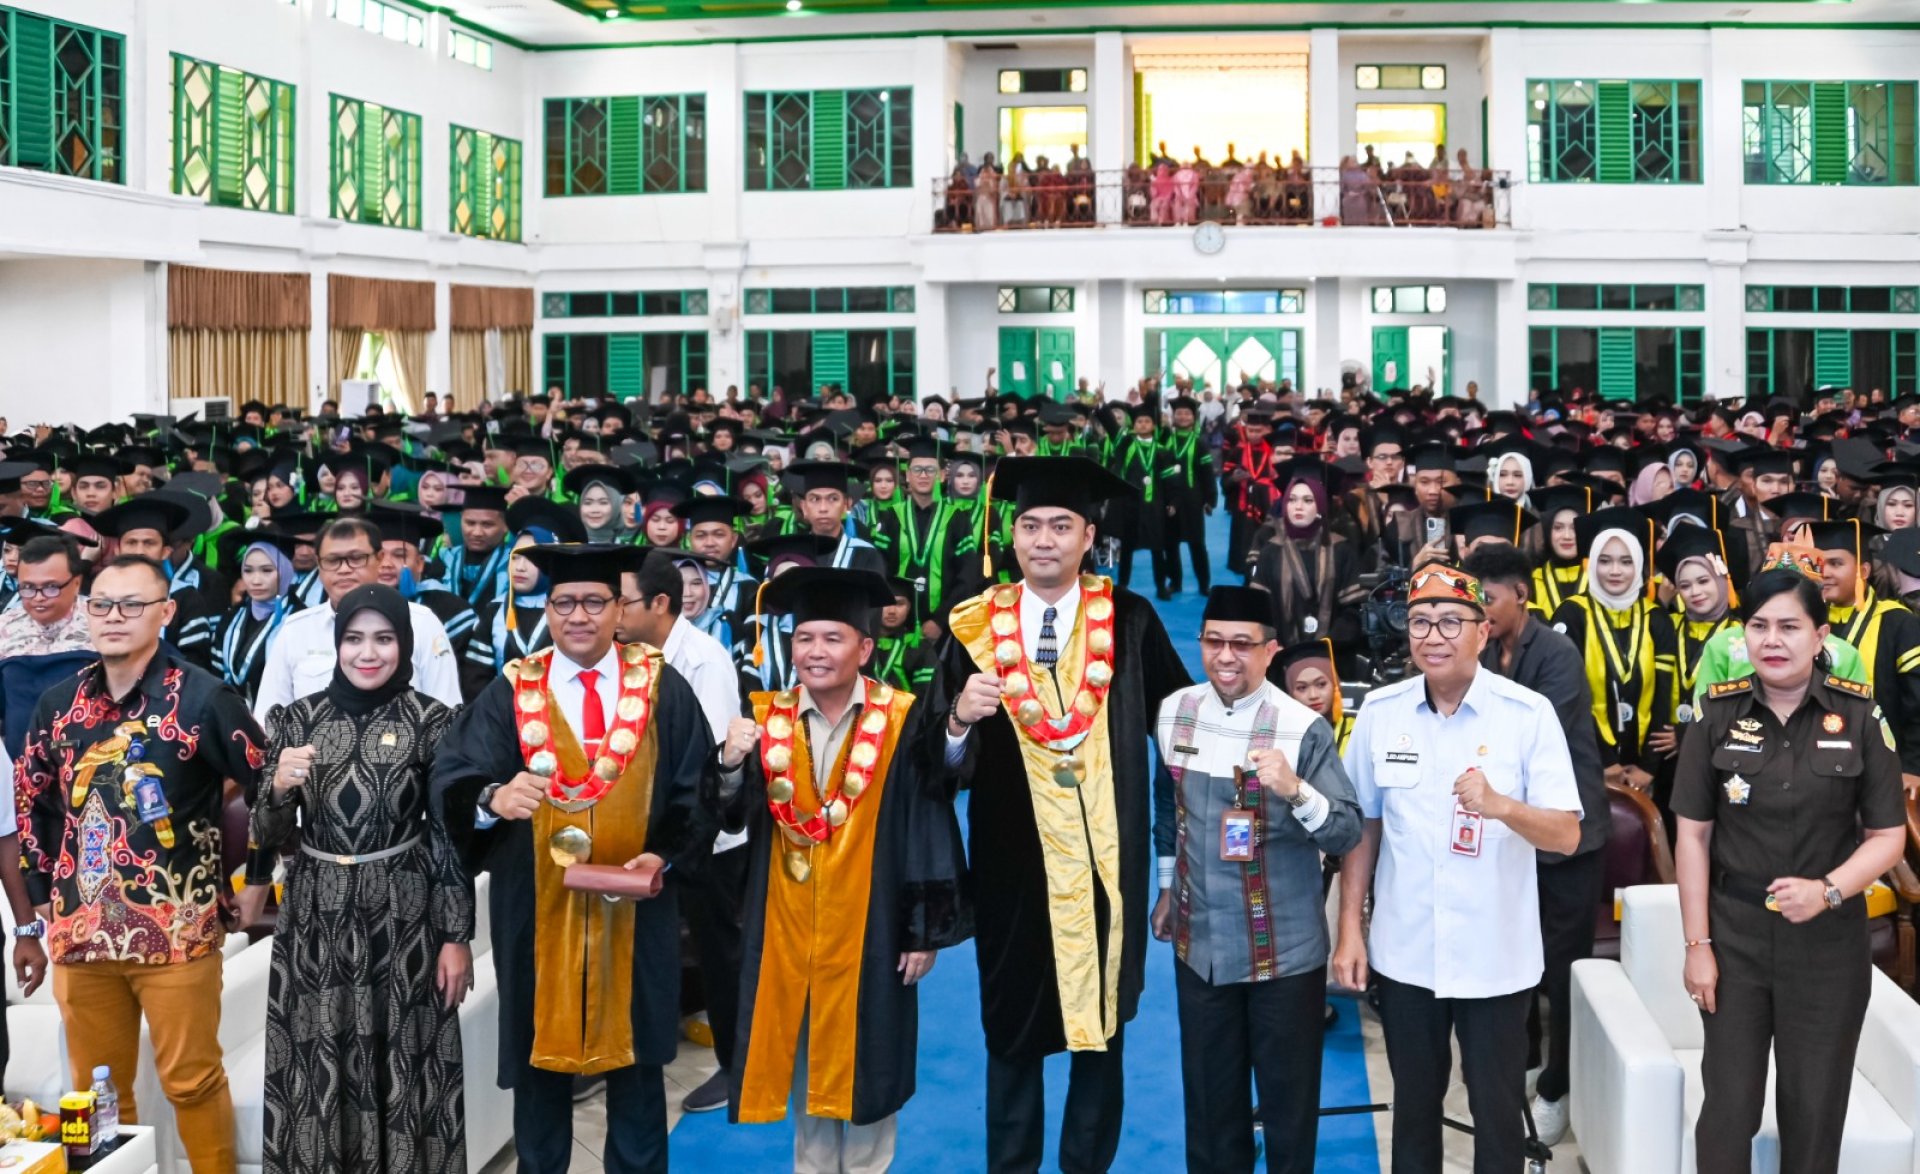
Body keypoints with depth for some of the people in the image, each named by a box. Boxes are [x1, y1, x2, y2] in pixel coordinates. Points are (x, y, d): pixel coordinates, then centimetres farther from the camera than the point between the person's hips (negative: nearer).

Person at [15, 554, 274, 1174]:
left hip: (177, 930, -5)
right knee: (95, 1090, 14)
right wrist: (42, 892, 14)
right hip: (81, 931, 5)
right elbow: (31, 799, 19)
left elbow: (271, 785, -3)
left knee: (192, 1082, 3)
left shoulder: (202, 697, -7)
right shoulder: (60, 703, 7)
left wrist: (257, 878, -1)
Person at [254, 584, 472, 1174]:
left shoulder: (431, 720, -4)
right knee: (319, 1067, 6)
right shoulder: (298, 719, 2)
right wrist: (280, 788, -18)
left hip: (404, 916, -2)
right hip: (316, 918, 2)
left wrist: (457, 938, -5)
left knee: (401, 1064, 5)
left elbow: (451, 834, -2)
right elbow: (266, 836, 2)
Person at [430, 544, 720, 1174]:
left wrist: (662, 855, -15)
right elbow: (451, 781, -12)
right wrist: (493, 799, -34)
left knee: (633, 1055, 12)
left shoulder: (664, 691, 0)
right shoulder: (510, 695, -2)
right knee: (539, 1054, 10)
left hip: (634, 905, 0)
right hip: (537, 907, 0)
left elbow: (698, 788, 1)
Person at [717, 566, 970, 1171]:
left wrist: (925, 930, -10)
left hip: (871, 929, -3)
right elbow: (731, 819, -3)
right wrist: (731, 765, -23)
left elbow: (930, 829, -9)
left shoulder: (902, 724, -9)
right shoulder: (768, 721, 0)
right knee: (807, 1060, 13)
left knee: (865, 1061, 8)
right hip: (790, 930, 3)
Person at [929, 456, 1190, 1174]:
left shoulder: (1130, 622, -2)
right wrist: (960, 718, -25)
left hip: (1105, 863, 0)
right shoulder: (976, 626, -1)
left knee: (1100, 1025, 11)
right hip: (1011, 862, 0)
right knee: (1012, 1029, 10)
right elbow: (942, 763, -4)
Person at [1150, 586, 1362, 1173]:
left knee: (1288, 1097, 10)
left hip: (1284, 950, -4)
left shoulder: (1303, 729, -16)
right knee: (1209, 1097, 17)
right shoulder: (1173, 713, -1)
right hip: (1199, 943, 4)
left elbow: (1348, 835, -17)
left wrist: (1295, 791, -35)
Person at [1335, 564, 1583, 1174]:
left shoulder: (1529, 713, -10)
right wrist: (1349, 929, 5)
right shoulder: (1379, 711, -1)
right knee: (1414, 1103, 16)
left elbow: (1567, 835, -12)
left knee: (1497, 1110, 8)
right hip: (1404, 953, 3)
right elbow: (1363, 826, 7)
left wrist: (1501, 806, -30)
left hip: (1496, 957, -2)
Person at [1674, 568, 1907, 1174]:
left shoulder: (1860, 716, -4)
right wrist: (1698, 944, -4)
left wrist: (1829, 890, -19)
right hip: (1733, 932, 0)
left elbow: (1889, 835, -2)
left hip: (1829, 939, 0)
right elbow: (1693, 835, -1)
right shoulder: (1718, 714, -2)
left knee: (1815, 1107, 9)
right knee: (1728, 1101, 5)